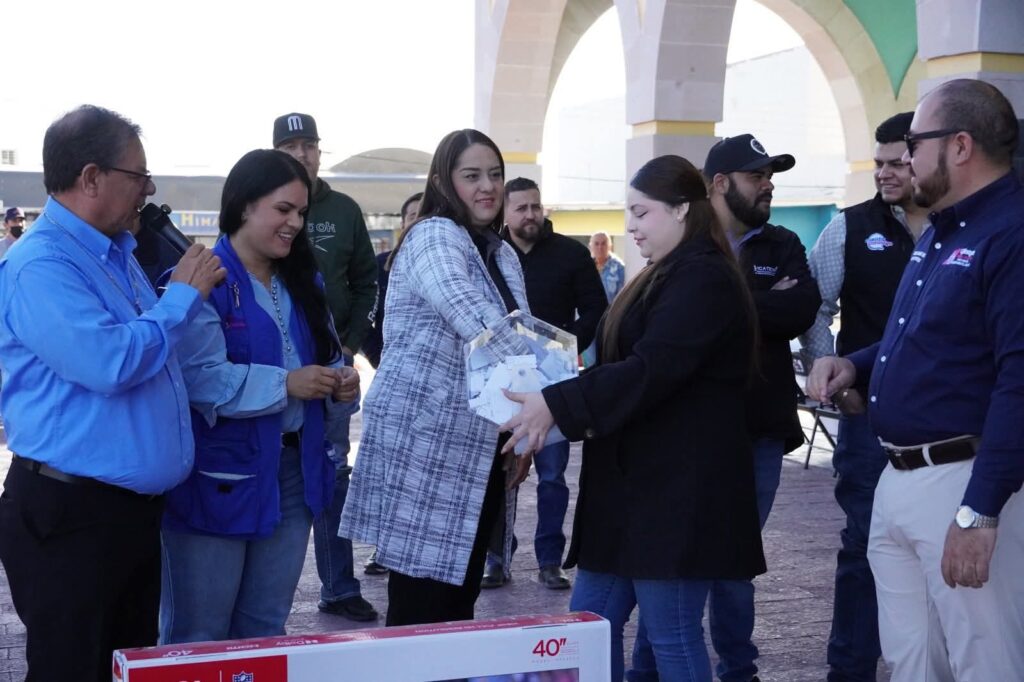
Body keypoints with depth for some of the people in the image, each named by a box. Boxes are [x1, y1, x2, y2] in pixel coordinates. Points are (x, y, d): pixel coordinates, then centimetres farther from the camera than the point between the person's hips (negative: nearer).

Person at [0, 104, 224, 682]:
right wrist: (184, 296, -14)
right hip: (69, 515, -9)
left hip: (136, 506, 9)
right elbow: (110, 363, -27)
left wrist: (190, 290, 12)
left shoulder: (116, 255, 13)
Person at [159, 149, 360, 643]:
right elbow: (197, 377, -24)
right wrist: (284, 384, -23)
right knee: (200, 635, 4)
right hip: (218, 478, -7)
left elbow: (325, 357, 21)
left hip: (293, 470, 8)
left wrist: (339, 380, -2)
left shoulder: (302, 282, 13)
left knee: (266, 627, 18)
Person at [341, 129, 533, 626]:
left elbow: (515, 340, 19)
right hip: (425, 441, -8)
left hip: (476, 448, 8)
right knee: (421, 608, -4)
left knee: (460, 599, 13)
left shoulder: (503, 255, 16)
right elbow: (472, 318, -26)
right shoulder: (434, 235, -9)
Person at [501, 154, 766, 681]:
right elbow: (626, 363, 23)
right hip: (636, 480, 10)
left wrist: (556, 406, -23)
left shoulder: (704, 279, -14)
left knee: (672, 636, -2)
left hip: (679, 487, -10)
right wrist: (561, 402, 8)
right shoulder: (669, 277, 19)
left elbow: (649, 371, -24)